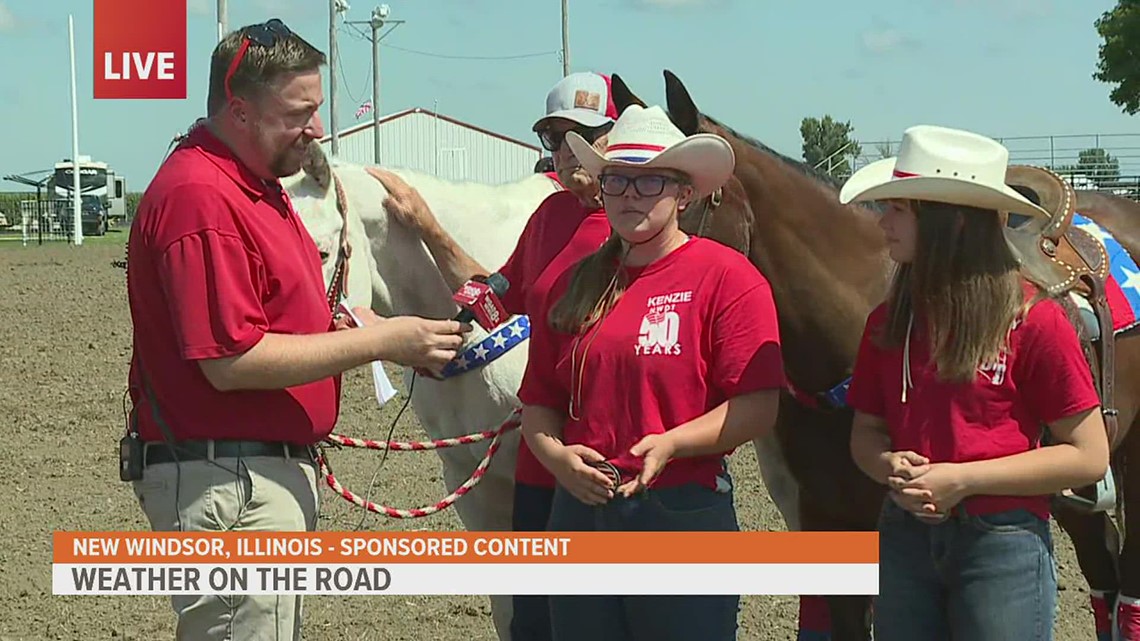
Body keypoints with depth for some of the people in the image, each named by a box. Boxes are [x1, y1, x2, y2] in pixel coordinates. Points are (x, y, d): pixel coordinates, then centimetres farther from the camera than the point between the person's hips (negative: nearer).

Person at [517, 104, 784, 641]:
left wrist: (670, 444, -23)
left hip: (684, 517, -5)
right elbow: (538, 401, 14)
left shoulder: (725, 275, -4)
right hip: (582, 511, 5)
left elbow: (758, 408, -11)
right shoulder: (575, 286, 12)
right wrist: (556, 455, -7)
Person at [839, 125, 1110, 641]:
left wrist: (962, 478, -17)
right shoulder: (889, 322, 5)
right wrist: (890, 466, -10)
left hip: (1003, 544, -5)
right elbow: (866, 432, 14)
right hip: (904, 538, 5)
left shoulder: (1032, 320, -11)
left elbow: (1088, 457, -10)